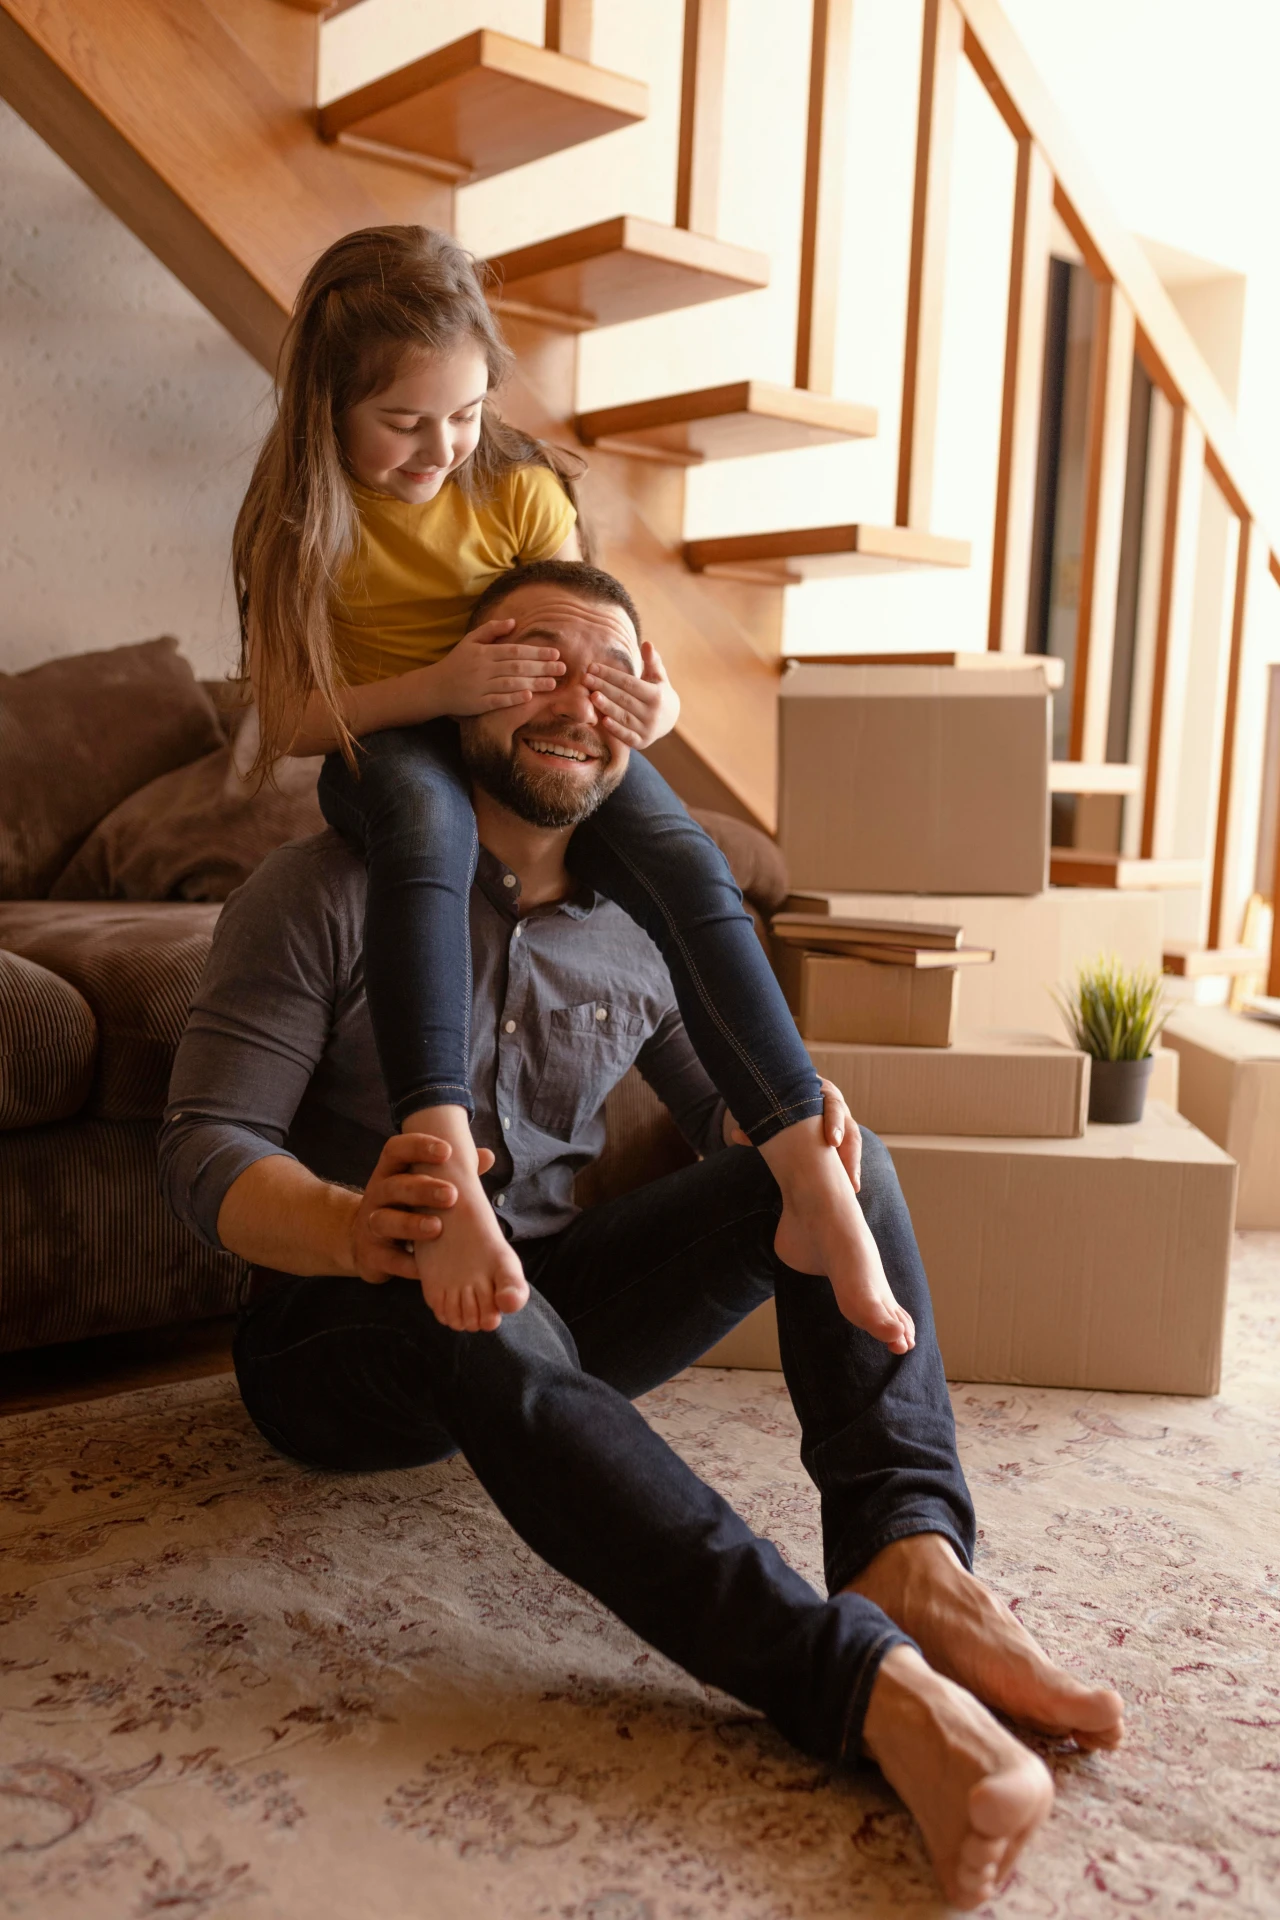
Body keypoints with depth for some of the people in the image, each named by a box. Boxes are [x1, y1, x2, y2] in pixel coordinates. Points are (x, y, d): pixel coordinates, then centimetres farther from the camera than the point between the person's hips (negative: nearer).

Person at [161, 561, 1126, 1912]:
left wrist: (790, 1120, -12)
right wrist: (351, 1230, -39)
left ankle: (909, 1559, -31)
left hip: (551, 1304, 5)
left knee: (827, 1156, -13)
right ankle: (870, 1681, -47)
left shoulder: (640, 924, 4)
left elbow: (724, 1101, 15)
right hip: (343, 1336, -4)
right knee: (482, 1313, -40)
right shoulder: (326, 894, -9)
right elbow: (205, 1149, -15)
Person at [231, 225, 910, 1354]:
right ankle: (442, 1158, -54)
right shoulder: (297, 522, -8)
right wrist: (438, 686, -28)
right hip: (388, 748, -1)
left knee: (687, 866, -28)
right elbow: (287, 719, -11)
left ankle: (809, 1177, -36)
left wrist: (648, 703, -26)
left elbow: (585, 655, -1)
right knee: (428, 818, -41)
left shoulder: (522, 491, -5)